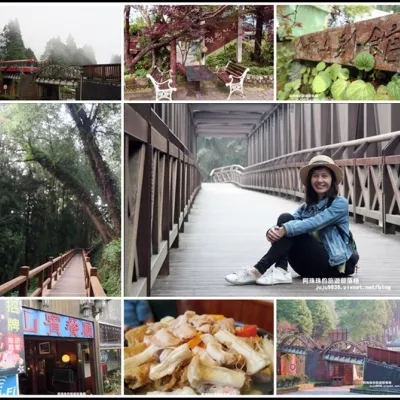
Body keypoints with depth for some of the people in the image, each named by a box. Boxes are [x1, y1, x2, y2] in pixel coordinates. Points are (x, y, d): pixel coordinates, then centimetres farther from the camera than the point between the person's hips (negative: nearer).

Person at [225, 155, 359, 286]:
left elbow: (314, 223, -23)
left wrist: (284, 230, -34)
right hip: (310, 266, 5)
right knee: (285, 218, -16)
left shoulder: (340, 203, -5)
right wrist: (272, 231, -28)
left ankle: (258, 270, -30)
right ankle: (281, 271, -31)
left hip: (332, 264, -5)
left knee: (291, 231, -24)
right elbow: (284, 226, -5)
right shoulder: (306, 207, 12)